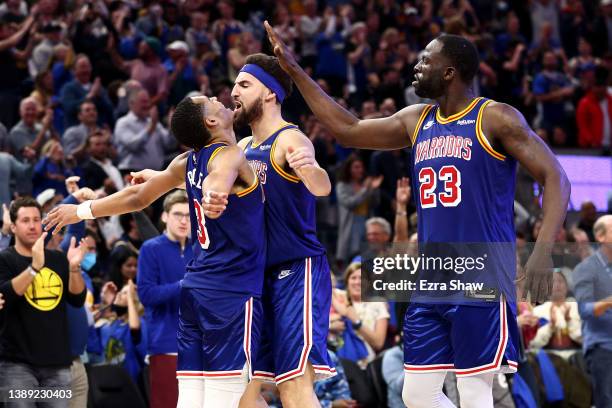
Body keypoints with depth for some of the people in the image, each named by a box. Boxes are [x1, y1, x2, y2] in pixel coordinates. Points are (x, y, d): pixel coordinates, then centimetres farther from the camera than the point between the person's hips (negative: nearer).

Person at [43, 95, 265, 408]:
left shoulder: (187, 163, 12)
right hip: (232, 289, -8)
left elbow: (138, 197, 22)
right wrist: (215, 194, -60)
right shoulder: (229, 156, -11)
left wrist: (82, 211, 39)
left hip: (195, 286, 8)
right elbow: (217, 178, -36)